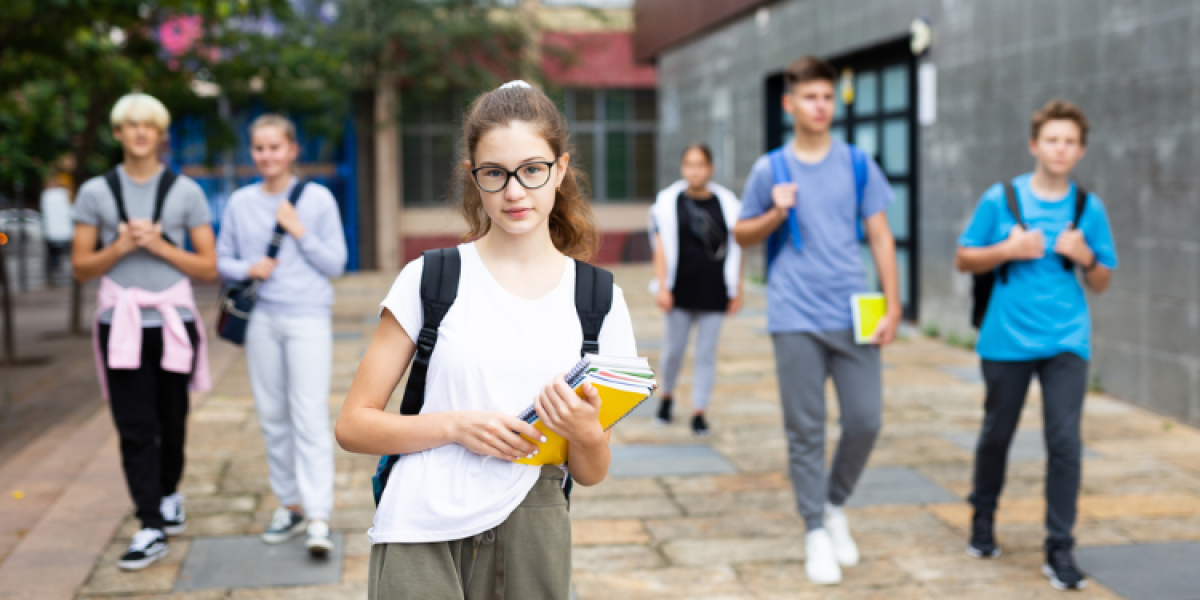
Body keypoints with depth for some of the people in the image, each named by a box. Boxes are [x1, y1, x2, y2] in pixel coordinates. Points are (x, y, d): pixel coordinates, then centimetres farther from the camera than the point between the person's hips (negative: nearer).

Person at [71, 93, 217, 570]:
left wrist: (159, 245, -11)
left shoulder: (185, 192, 5)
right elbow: (81, 267, 5)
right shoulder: (96, 192, 5)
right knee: (134, 429, -5)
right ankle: (151, 530, -4)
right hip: (121, 324, 0)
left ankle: (170, 495, 36)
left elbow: (208, 267, 2)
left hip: (173, 321, 1)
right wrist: (121, 247, -12)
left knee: (172, 422, 11)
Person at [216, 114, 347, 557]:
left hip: (308, 319, -3)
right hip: (262, 319, 3)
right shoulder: (240, 203, 6)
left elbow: (336, 264, 1)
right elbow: (221, 259, 12)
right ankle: (289, 504, 22)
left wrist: (300, 232, -11)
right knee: (273, 417, 9)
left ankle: (318, 519, -12)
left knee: (310, 417, -10)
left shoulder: (318, 198, 0)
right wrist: (247, 269, -8)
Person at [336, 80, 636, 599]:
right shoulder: (431, 279, -1)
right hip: (421, 536, -2)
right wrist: (456, 426, -15)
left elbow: (592, 475, 8)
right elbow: (353, 425, 0)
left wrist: (586, 434, -14)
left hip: (530, 536, 2)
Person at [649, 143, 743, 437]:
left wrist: (737, 290, 6)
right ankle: (667, 396, 32)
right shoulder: (669, 201, 1)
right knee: (674, 349, 8)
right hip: (680, 291, -1)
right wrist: (662, 287, -7)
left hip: (714, 293, 1)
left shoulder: (727, 203, 4)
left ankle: (699, 412, 11)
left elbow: (735, 249, 8)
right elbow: (661, 247, 0)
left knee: (706, 354, 4)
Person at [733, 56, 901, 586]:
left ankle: (836, 506, 24)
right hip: (796, 319, -1)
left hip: (854, 314, 1)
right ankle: (816, 532, 15)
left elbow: (880, 237, 6)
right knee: (805, 430, 2)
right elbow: (741, 234, 12)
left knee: (866, 420, -1)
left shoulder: (857, 164, 6)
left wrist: (893, 306, -1)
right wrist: (776, 215, -8)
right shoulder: (770, 170, 4)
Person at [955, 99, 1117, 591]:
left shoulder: (1089, 208, 4)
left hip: (1066, 341, 1)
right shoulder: (1000, 199, -1)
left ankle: (1059, 550, 2)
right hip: (1007, 341, -1)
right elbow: (964, 260, 4)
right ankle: (983, 519, 37)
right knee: (997, 434, 12)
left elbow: (1101, 284, 10)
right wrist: (1008, 250, -13)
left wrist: (1085, 258, -11)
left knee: (1065, 441, -8)